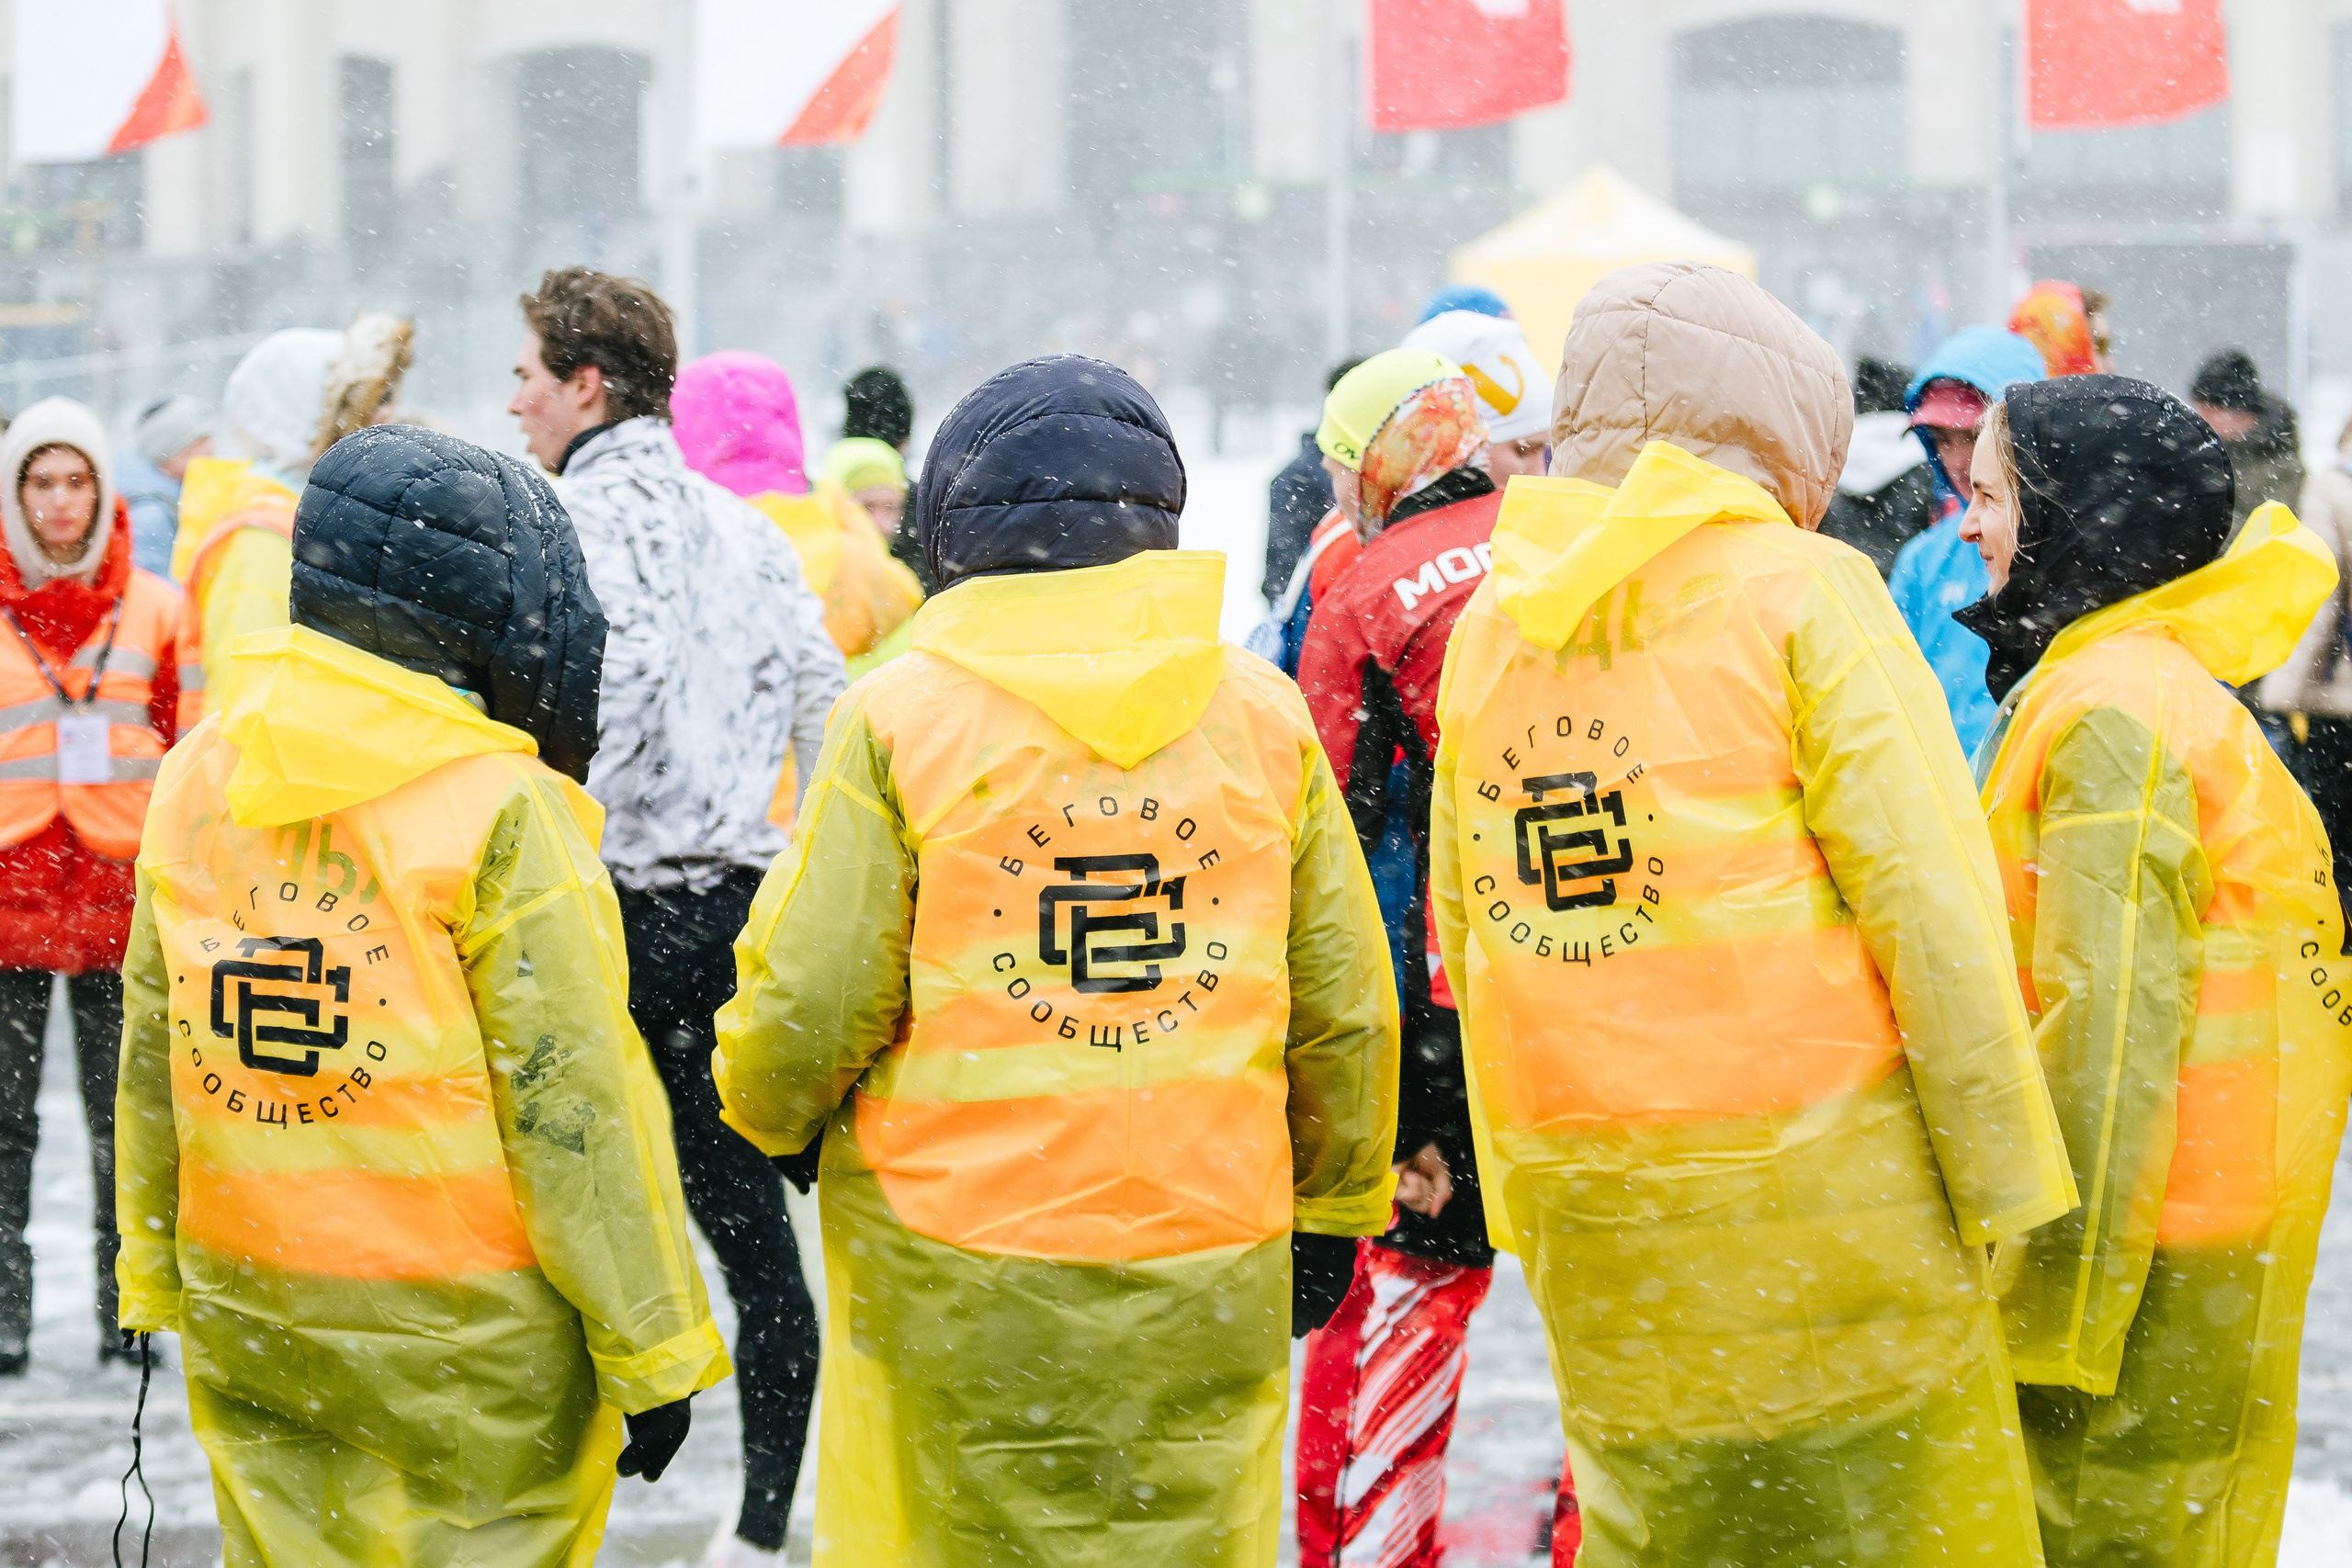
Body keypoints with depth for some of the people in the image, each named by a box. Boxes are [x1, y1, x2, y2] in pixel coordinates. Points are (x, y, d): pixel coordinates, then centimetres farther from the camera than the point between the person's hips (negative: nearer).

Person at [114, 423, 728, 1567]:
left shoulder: (194, 779, 3)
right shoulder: (501, 811, -15)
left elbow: (151, 1061, 10)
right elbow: (573, 1104, -15)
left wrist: (162, 1280, 21)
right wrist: (654, 1353, -8)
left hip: (249, 1319, 5)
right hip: (467, 1340, -5)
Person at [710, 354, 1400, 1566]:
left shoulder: (897, 720, -7)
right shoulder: (1263, 715, 2)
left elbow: (807, 1003, -7)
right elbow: (1343, 1009, 7)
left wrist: (776, 1118, 16)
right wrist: (1333, 1209, 21)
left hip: (953, 1278, -2)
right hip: (1206, 1280, 3)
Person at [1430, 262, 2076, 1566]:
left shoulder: (1487, 621, 10)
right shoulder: (1801, 591, -6)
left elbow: (1461, 927, 12)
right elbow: (1927, 902, -11)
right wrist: (2011, 1186, -6)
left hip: (1584, 1214, 5)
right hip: (1817, 1184, -5)